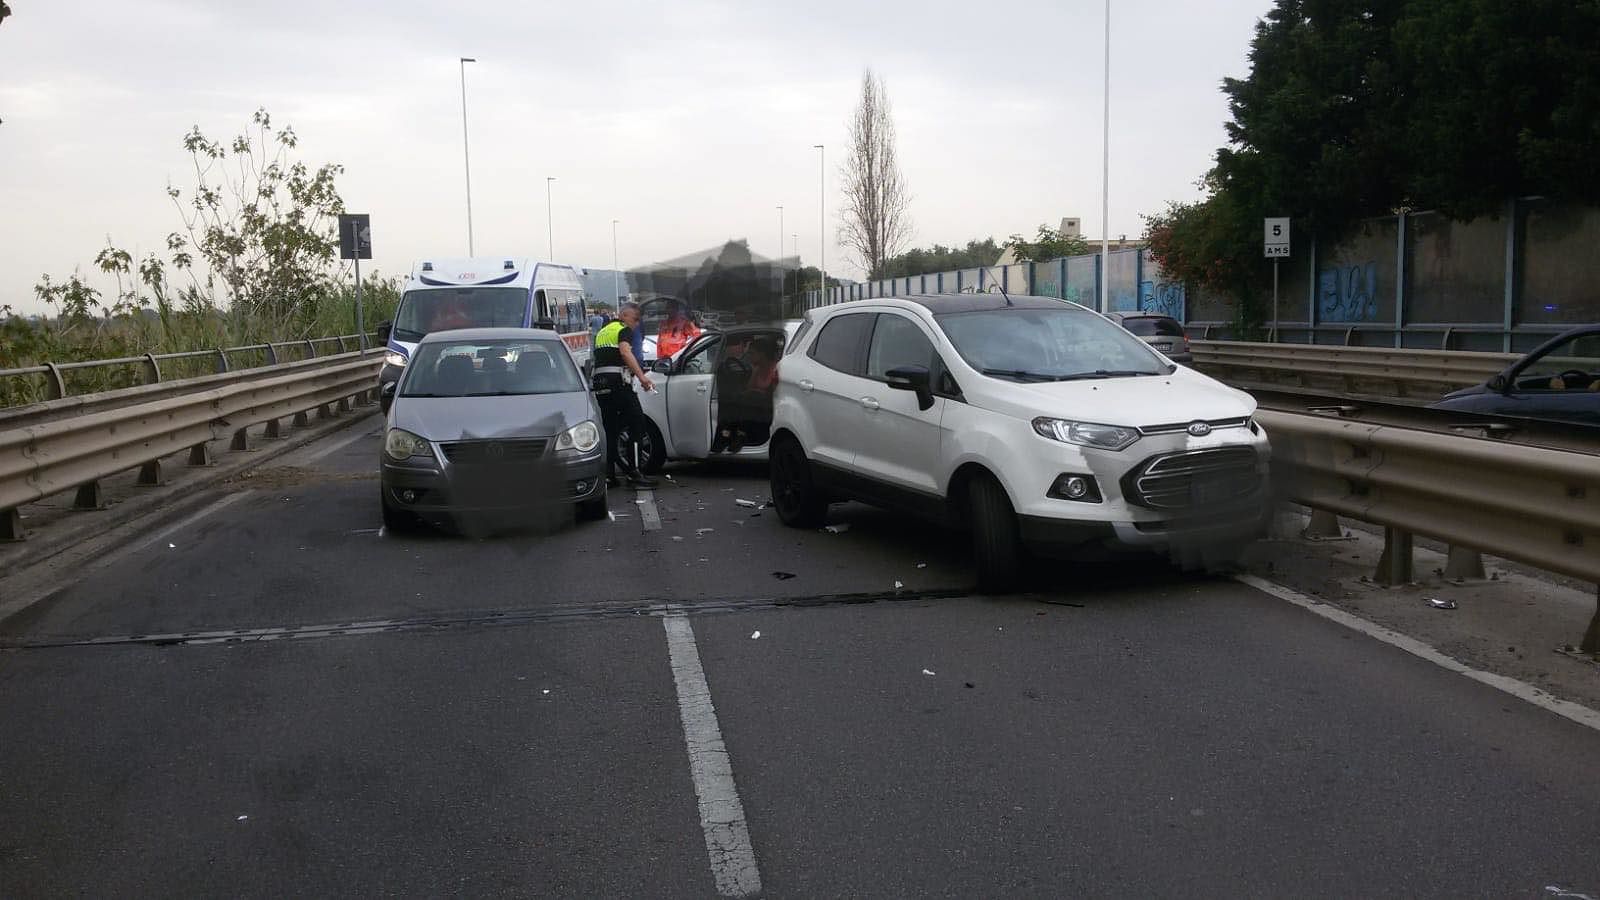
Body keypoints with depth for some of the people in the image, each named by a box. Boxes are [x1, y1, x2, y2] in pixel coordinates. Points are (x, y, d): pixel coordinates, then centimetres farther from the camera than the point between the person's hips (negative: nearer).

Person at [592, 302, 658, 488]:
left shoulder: (602, 332, 25)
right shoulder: (624, 330, 0)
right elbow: (625, 352, -19)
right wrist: (642, 376, -30)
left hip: (599, 383, 8)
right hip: (617, 381, -8)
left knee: (610, 429, 11)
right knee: (636, 424, -4)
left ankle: (609, 475, 8)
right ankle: (633, 472, -10)